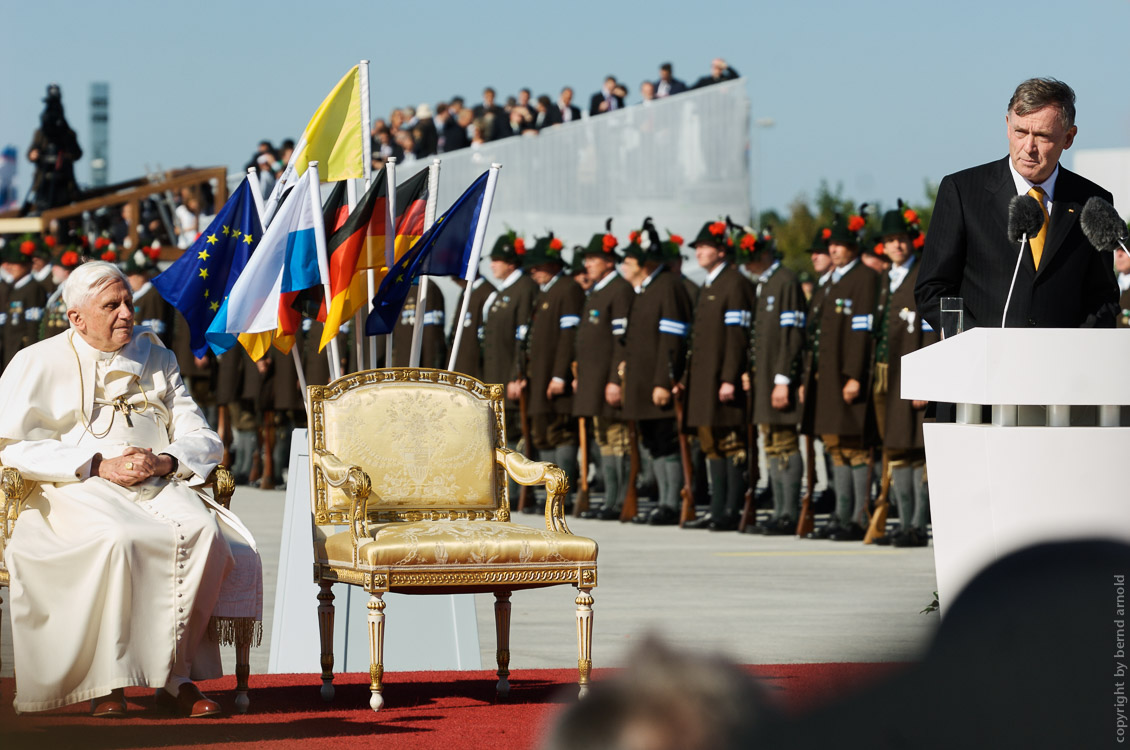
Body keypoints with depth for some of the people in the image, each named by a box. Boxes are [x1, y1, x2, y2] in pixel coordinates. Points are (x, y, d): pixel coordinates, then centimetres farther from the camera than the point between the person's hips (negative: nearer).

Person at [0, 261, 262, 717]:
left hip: (159, 488, 3)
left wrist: (164, 461, -8)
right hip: (75, 491, -3)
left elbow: (203, 439, 16)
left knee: (201, 531, -30)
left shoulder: (156, 358, 20)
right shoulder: (38, 364, 9)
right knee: (116, 539, -37)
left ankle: (175, 674, -25)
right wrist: (99, 466, -13)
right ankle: (107, 681, -31)